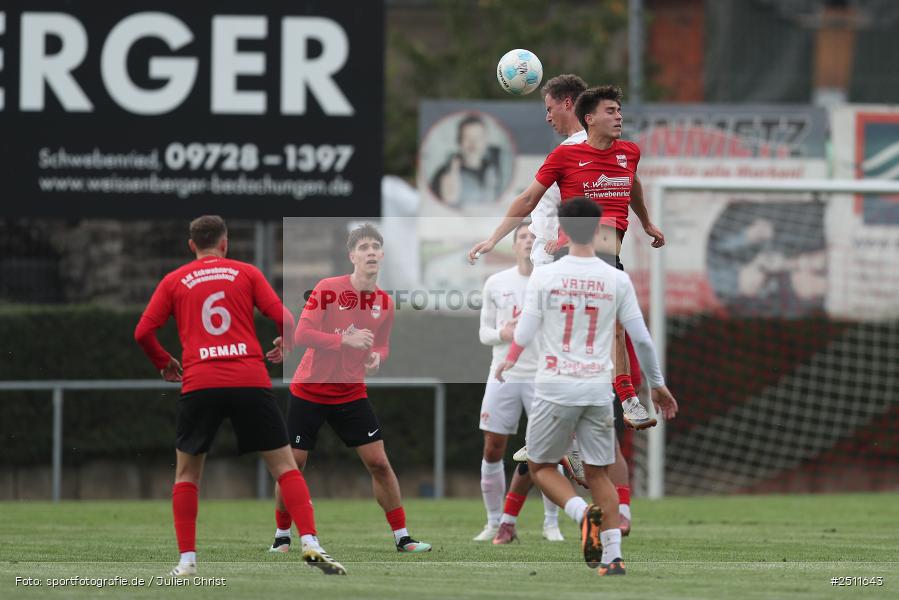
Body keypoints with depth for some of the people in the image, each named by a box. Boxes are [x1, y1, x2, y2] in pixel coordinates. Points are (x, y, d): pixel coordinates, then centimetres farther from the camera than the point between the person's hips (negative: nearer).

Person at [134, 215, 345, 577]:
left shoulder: (174, 282, 12)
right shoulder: (246, 273, 11)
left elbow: (143, 332, 6)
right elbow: (284, 319, 3)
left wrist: (164, 364, 24)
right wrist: (285, 345, 25)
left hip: (199, 384, 0)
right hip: (250, 381, 0)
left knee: (187, 472, 14)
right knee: (284, 465, 6)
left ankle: (187, 560, 5)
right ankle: (310, 544, -8)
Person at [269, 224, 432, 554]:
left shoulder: (385, 303, -1)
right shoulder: (328, 289, -14)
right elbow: (301, 334, -18)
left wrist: (377, 356, -10)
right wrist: (345, 340, -27)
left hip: (351, 393, 3)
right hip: (309, 391, -3)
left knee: (379, 462, -4)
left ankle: (402, 537, 4)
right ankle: (282, 536, 18)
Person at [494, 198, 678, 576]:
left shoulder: (544, 276, -5)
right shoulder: (616, 280, 0)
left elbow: (523, 335, -4)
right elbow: (641, 338, 3)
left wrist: (507, 363, 18)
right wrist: (657, 385, 15)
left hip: (555, 388, -2)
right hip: (598, 389, 2)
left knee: (541, 466, 12)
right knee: (598, 473, 10)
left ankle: (583, 513, -15)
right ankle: (613, 557, 0)